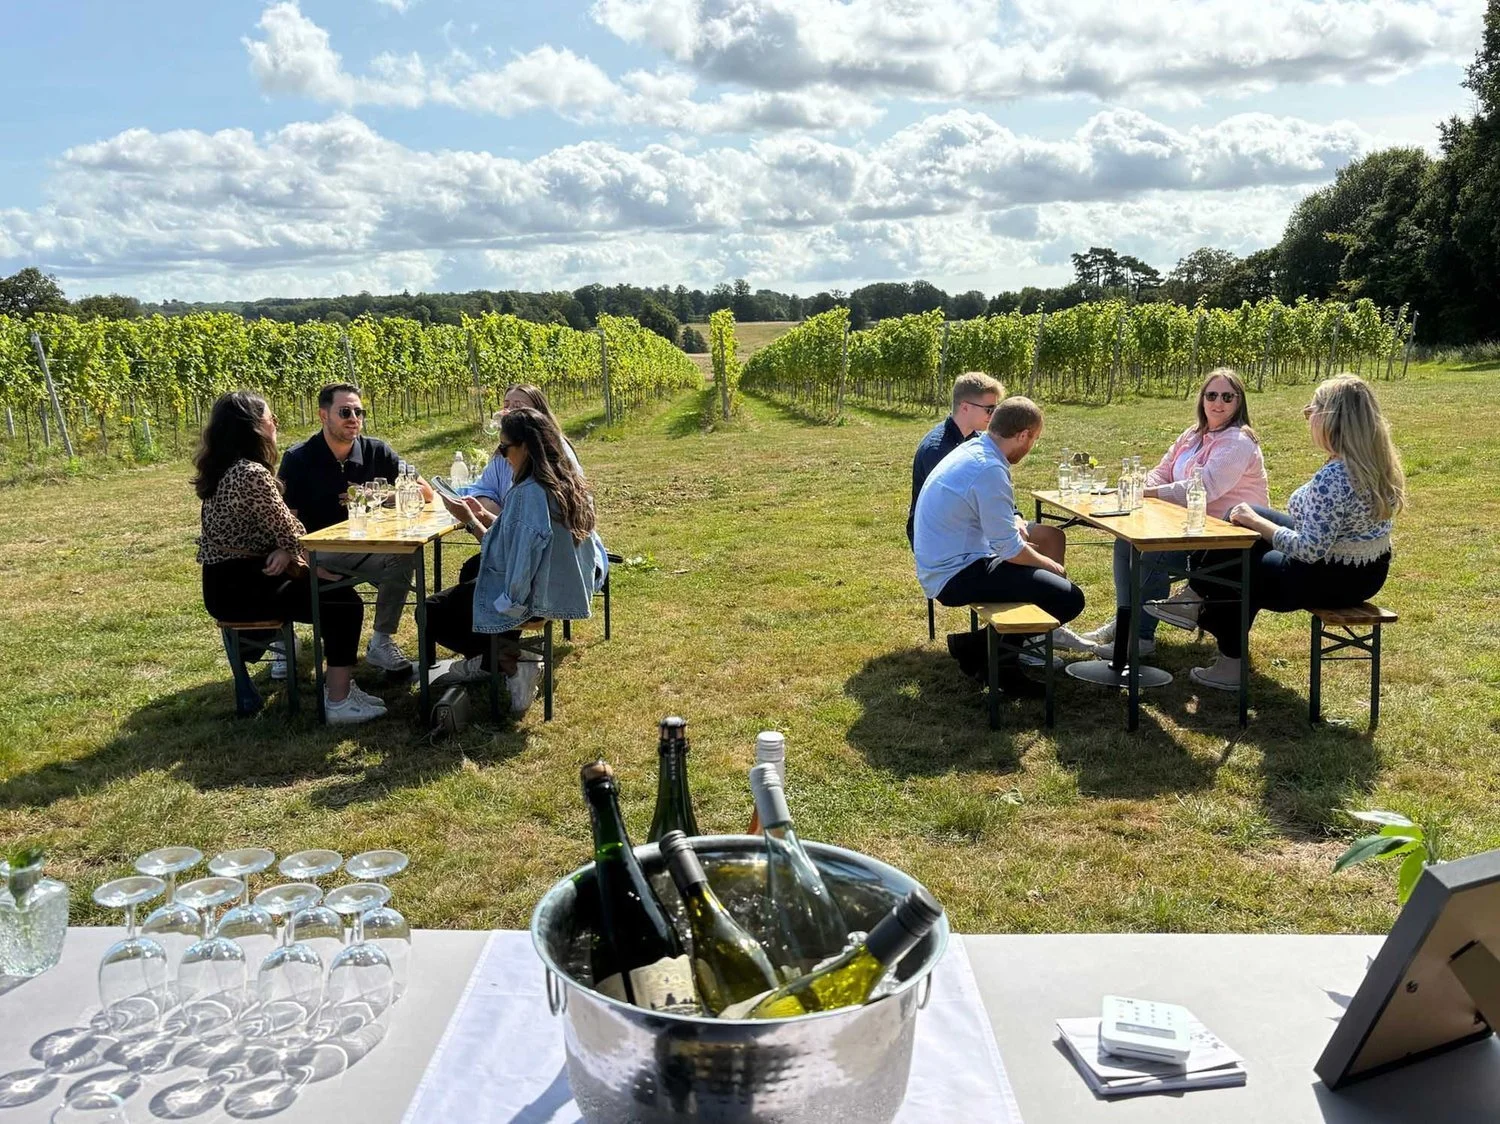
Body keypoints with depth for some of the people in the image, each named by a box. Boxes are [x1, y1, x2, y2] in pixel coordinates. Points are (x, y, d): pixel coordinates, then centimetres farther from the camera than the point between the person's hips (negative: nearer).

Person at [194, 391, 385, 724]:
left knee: (337, 590, 14)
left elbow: (273, 529, 9)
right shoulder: (251, 473, -21)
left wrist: (285, 553, -8)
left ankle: (339, 684, 17)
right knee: (346, 605, -8)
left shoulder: (223, 470, 11)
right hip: (241, 589, -10)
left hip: (232, 580, 10)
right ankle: (339, 702, -6)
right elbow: (289, 532, -16)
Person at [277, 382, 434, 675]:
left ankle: (381, 643, -10)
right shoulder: (298, 459, -6)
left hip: (361, 547, 2)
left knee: (403, 557, -27)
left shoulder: (376, 451, 0)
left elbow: (425, 492, 0)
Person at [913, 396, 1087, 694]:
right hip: (956, 576, -10)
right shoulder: (990, 471, -22)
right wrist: (1049, 565, -2)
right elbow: (1010, 550, -18)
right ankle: (977, 648, -1)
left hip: (940, 566, 10)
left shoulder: (970, 449, 8)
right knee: (1069, 598, -15)